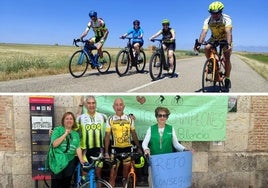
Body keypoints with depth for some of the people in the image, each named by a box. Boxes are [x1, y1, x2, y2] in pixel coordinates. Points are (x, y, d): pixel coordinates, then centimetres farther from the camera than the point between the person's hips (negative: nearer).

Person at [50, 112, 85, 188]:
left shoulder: (76, 134, 10)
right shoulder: (57, 130, -2)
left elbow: (78, 148, 0)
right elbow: (54, 144, -15)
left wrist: (81, 159, -13)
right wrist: (65, 134, -16)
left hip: (70, 162, 4)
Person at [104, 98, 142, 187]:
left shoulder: (130, 119, 0)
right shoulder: (110, 119, -3)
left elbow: (134, 134, 8)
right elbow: (107, 136, -1)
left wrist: (138, 147, 7)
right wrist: (106, 152, -5)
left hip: (127, 148, 1)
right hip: (115, 149, -1)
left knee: (126, 175, 12)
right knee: (113, 175, 1)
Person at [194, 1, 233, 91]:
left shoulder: (227, 19, -28)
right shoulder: (208, 20, -22)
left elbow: (228, 32, -41)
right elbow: (204, 32, -35)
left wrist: (228, 44, -57)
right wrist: (199, 43, -51)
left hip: (225, 39, -2)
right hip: (214, 38, 3)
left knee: (227, 59, -15)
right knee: (206, 48, -28)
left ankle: (227, 79, -1)